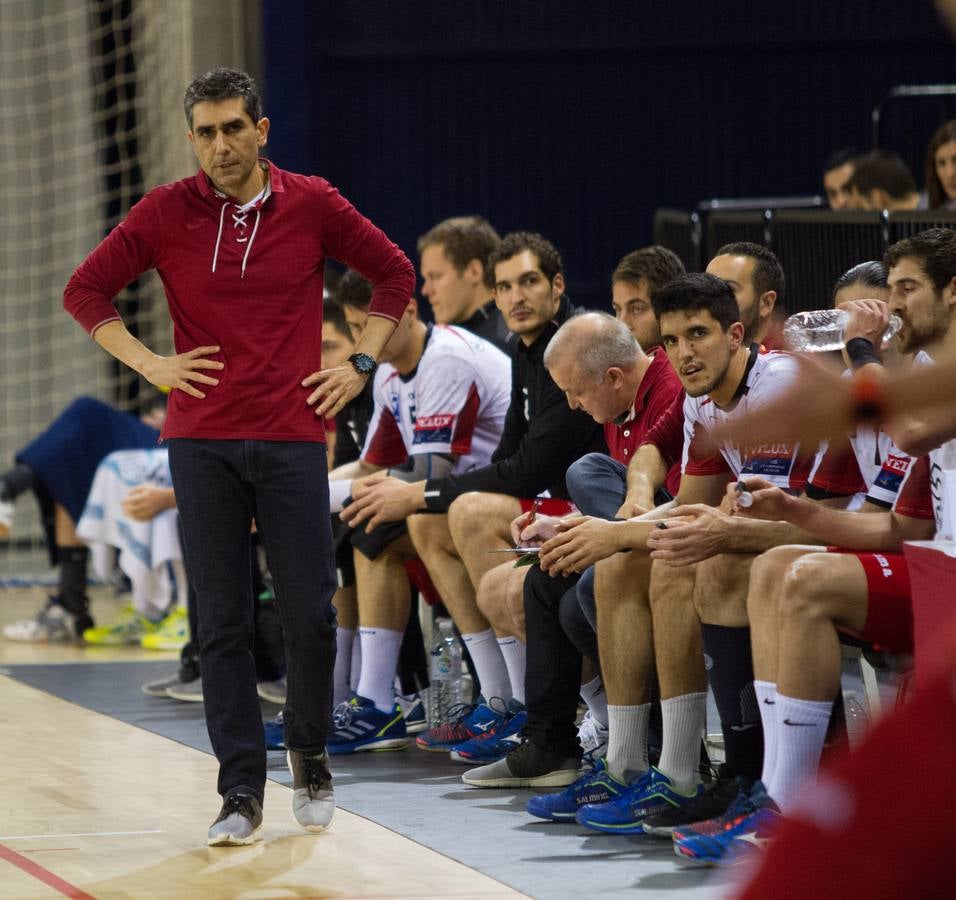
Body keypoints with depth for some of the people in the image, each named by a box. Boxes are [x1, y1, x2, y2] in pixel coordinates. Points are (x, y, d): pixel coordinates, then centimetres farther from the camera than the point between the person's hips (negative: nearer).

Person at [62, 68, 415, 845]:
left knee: (310, 615, -3)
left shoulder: (311, 204, 2)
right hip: (202, 442, 0)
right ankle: (242, 793, 4)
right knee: (222, 624, -1)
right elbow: (85, 291, 9)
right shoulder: (167, 212, 1)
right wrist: (149, 363, 0)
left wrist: (361, 365, 5)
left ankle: (309, 753, 22)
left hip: (293, 438, 0)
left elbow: (395, 273, 13)